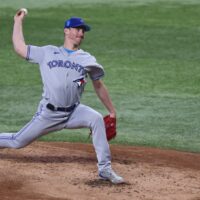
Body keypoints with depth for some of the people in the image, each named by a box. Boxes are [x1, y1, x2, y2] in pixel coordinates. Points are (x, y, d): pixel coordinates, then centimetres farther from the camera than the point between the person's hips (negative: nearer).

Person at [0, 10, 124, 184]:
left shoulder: (87, 60, 8)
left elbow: (99, 86, 14)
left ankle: (105, 169, -23)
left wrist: (112, 111, 12)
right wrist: (18, 22, 16)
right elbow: (19, 47, 11)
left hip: (74, 112, 0)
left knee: (96, 119, -28)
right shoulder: (47, 52, 8)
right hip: (48, 114, 0)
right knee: (17, 142, 1)